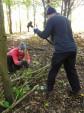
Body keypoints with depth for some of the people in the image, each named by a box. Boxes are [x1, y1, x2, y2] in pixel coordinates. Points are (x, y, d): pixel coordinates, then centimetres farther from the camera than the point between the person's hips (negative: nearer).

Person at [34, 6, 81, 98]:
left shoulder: (51, 20, -2)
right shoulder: (65, 19, 19)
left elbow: (44, 35, -5)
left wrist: (37, 30, 12)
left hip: (61, 50, -6)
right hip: (72, 49, 6)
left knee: (53, 70, 10)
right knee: (71, 70, 19)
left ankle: (49, 90, 23)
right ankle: (76, 89, 26)